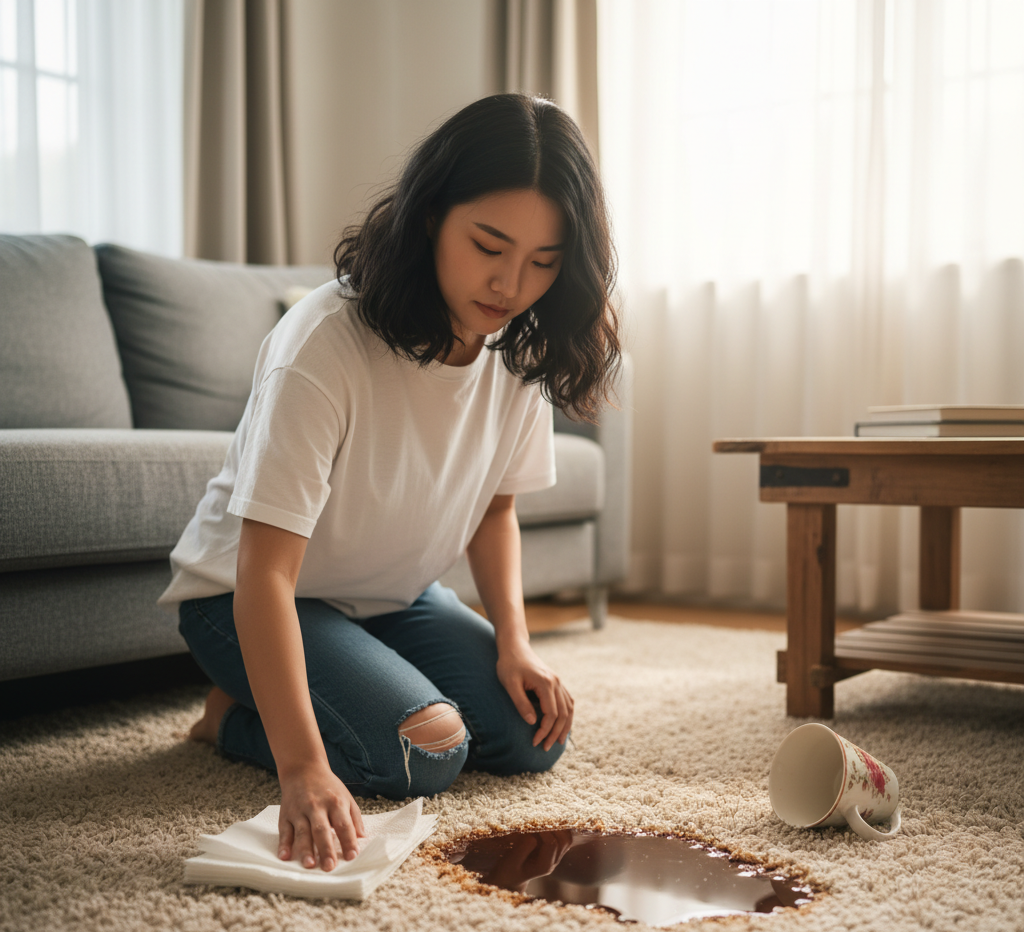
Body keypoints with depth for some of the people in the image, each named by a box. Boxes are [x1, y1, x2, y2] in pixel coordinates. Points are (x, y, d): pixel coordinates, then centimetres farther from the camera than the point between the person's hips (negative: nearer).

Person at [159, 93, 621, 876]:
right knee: (422, 753, -26)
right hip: (244, 597, -7)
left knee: (533, 736, -8)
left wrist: (514, 641, -13)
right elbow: (267, 571, -36)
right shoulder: (325, 344, -33)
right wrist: (303, 768, -44)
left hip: (397, 598, 7)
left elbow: (494, 508, 3)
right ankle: (237, 712, 3)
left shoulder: (522, 351, -11)